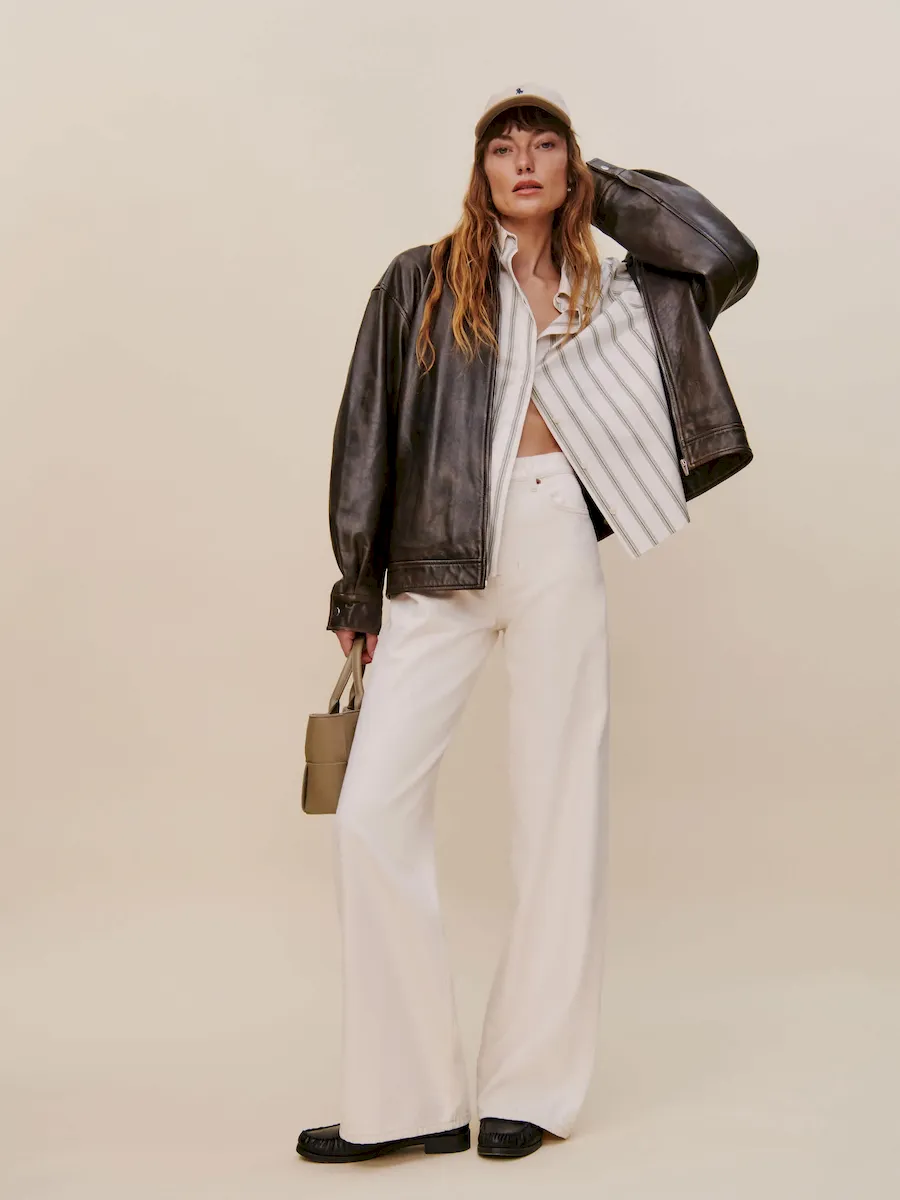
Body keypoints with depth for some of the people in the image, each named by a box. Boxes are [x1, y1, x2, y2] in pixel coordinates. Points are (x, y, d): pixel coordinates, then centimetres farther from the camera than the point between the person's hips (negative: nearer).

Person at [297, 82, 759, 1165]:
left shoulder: (606, 292, 16)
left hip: (554, 552, 1)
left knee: (558, 813, 1)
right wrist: (357, 586, 4)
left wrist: (610, 188, 12)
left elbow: (727, 257, 1)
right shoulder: (421, 281, 11)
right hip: (435, 570, 0)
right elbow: (368, 435, 8)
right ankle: (409, 1097, 1)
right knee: (372, 812, -10)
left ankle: (532, 1086, 12)